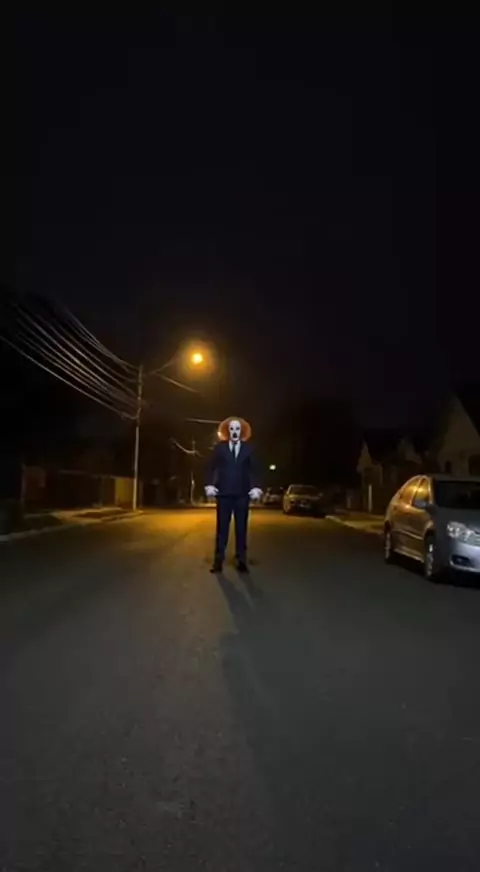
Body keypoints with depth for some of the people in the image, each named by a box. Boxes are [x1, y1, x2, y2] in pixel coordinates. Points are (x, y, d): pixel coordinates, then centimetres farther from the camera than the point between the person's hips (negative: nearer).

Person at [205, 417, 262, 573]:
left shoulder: (248, 449, 7)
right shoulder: (220, 447, 5)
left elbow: (254, 470, 3)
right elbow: (212, 467, 2)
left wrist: (256, 488, -10)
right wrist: (210, 485, -10)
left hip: (242, 493, 1)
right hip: (224, 492, -1)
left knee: (241, 527, 5)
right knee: (222, 527, 1)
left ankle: (241, 561, 10)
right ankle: (218, 560, 5)